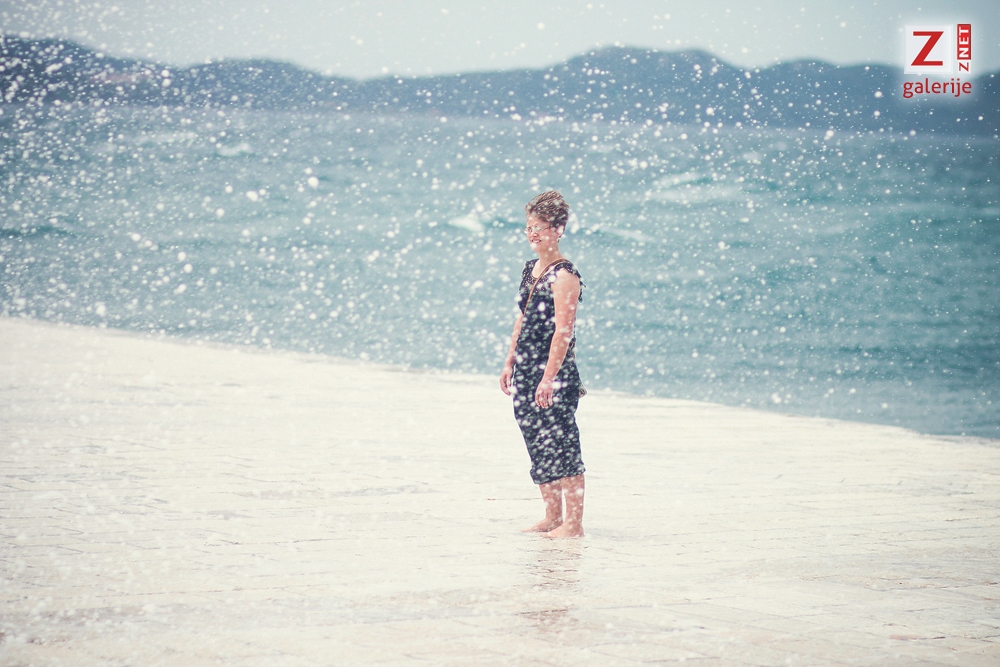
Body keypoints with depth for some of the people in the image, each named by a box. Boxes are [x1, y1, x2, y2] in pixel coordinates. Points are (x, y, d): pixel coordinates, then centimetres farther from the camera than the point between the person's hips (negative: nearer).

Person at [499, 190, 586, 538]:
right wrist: (510, 362, 17)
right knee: (537, 445, 12)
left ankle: (573, 523, -2)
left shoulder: (565, 276, -13)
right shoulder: (530, 269, 13)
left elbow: (563, 331, -18)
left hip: (555, 375, -9)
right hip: (527, 370, 9)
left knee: (561, 445, -6)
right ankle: (551, 517, 20)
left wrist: (549, 377, -22)